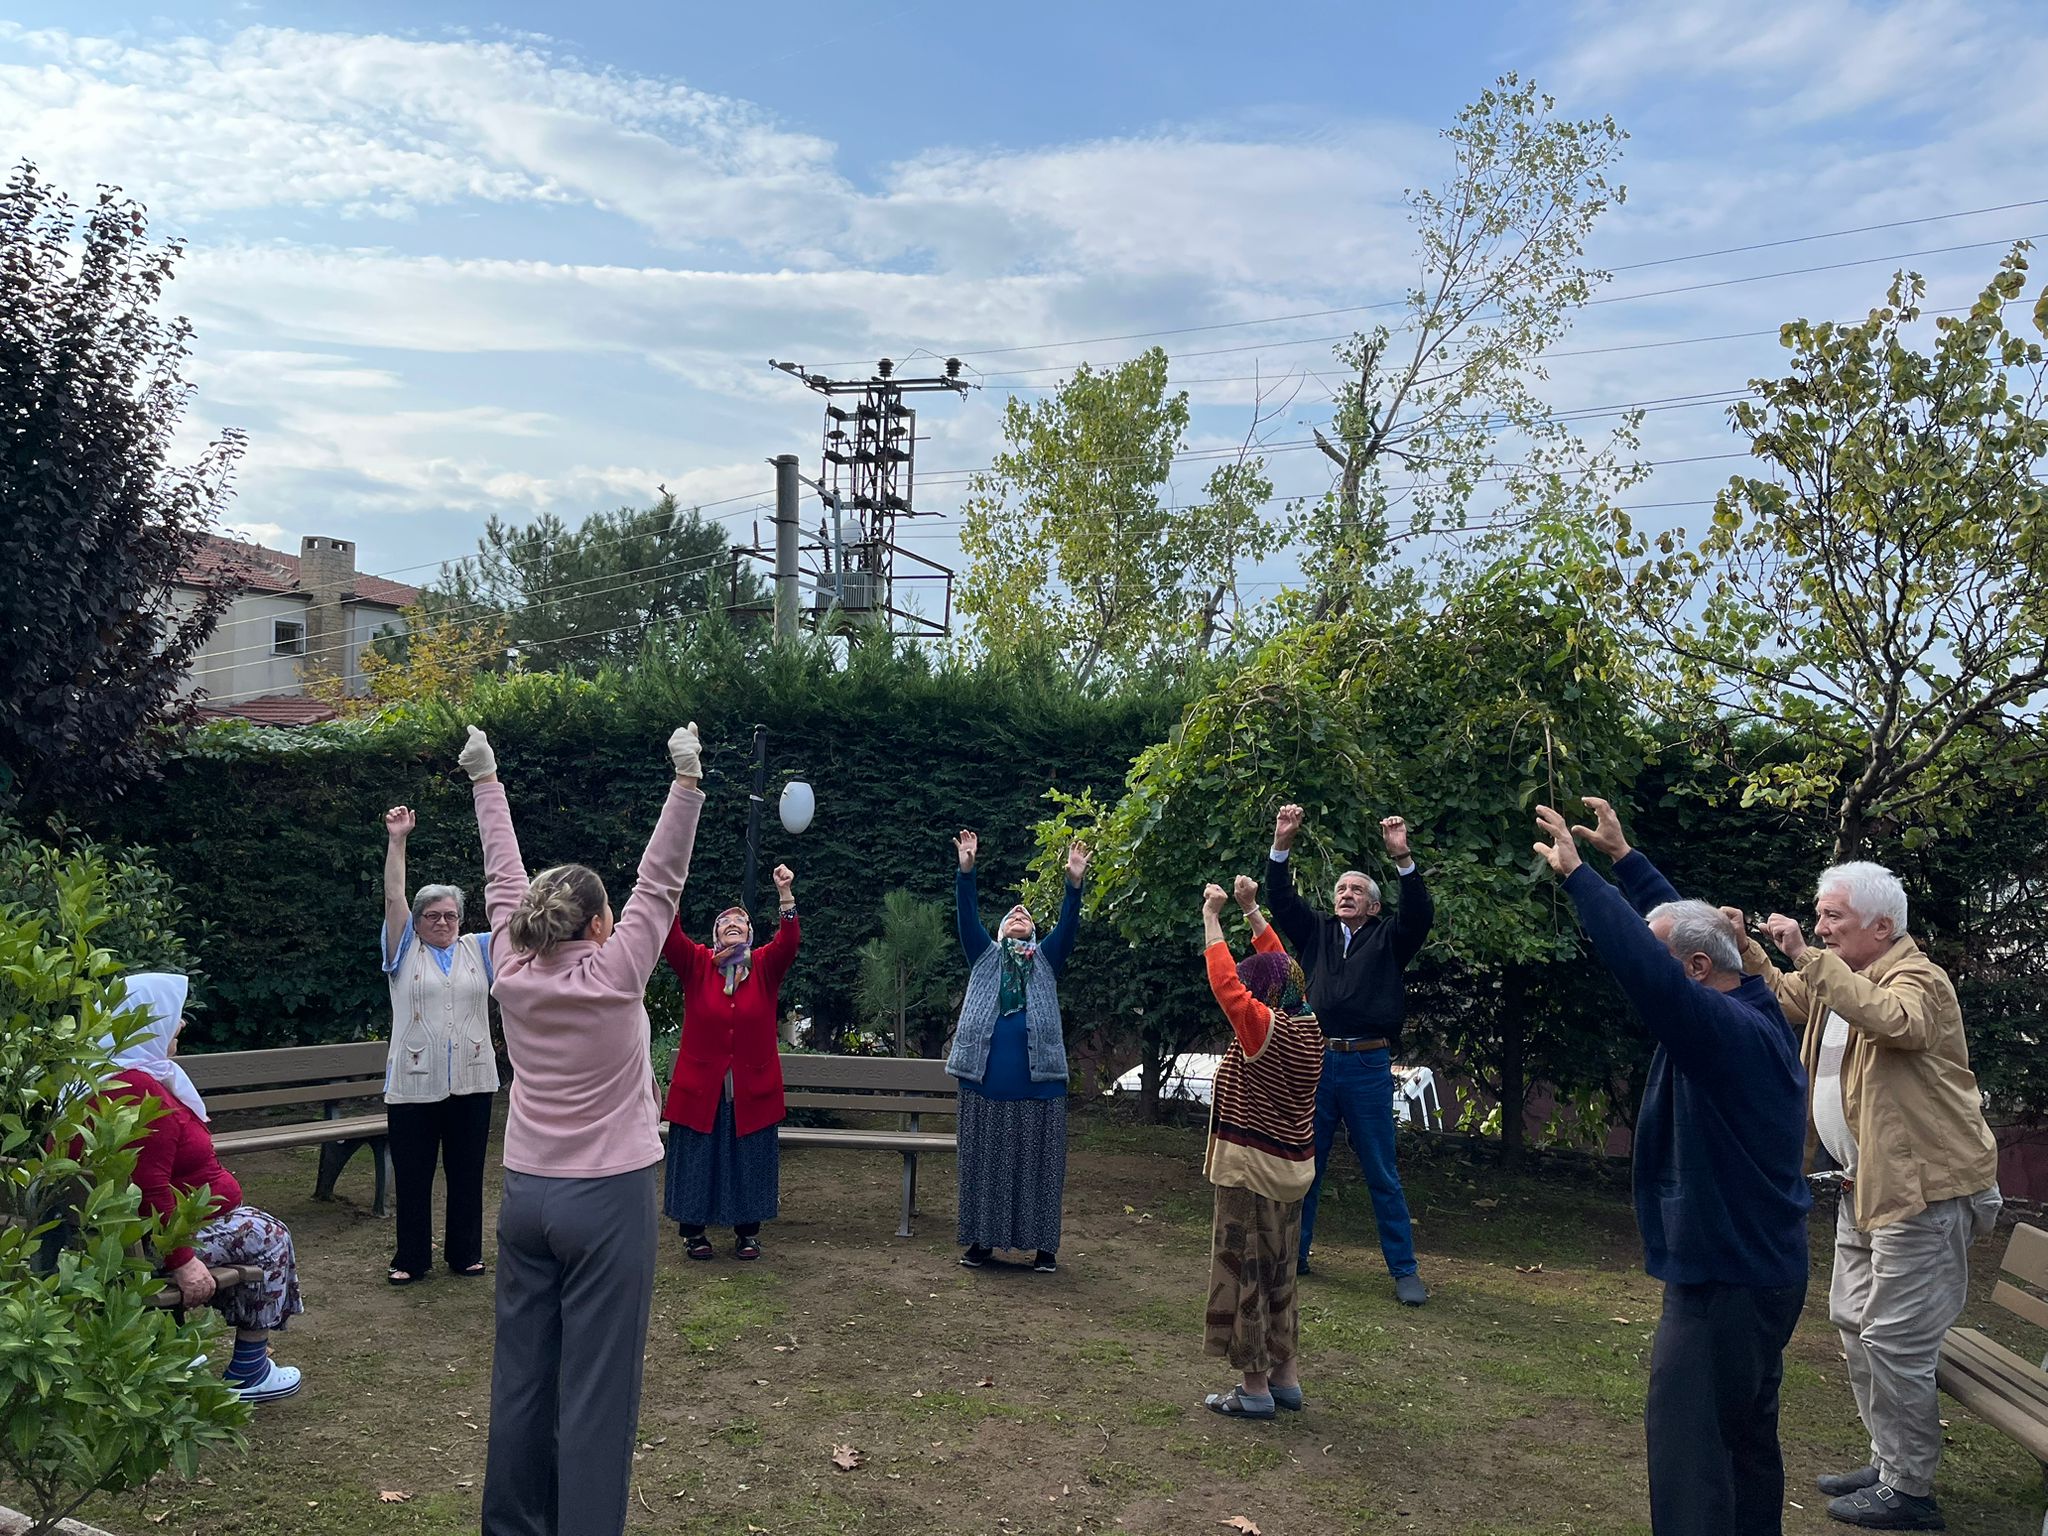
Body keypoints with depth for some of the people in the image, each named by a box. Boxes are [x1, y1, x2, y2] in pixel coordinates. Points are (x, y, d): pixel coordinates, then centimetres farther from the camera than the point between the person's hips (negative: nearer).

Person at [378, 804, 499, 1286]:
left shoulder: (478, 950, 11)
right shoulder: (404, 952, 6)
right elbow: (393, 897, -3)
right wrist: (396, 839, -11)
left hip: (472, 1081, 2)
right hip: (413, 1084, -2)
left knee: (467, 1173, 10)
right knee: (413, 1176, 6)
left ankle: (465, 1252, 22)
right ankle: (411, 1258, 18)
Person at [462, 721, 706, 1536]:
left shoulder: (513, 973, -2)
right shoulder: (614, 976, -13)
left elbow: (503, 879, 8)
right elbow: (660, 881, -13)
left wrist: (486, 783, 18)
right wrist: (686, 781, -14)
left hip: (526, 1194, 6)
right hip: (607, 1200, -5)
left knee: (521, 1372, 13)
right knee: (596, 1384, 0)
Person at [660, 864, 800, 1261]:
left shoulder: (765, 966, 0)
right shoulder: (696, 964, -1)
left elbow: (788, 943, -18)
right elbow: (670, 937, -17)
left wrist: (786, 896, -32)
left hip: (752, 1090, 1)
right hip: (700, 1088, -1)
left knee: (749, 1161, 11)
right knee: (696, 1161, 8)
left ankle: (747, 1232, 26)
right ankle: (693, 1230, 25)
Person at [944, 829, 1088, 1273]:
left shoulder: (1046, 960, 13)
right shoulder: (985, 957, 12)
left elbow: (1068, 924, -2)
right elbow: (967, 916, -1)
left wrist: (1074, 882, -16)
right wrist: (966, 869, -14)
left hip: (1038, 1081, 0)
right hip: (986, 1079, 0)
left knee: (1037, 1162, 4)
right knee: (985, 1161, 6)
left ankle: (1043, 1244, 13)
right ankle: (981, 1238, 17)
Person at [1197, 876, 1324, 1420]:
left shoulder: (1266, 1028, -20)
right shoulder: (1309, 1025, 3)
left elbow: (1225, 980, -22)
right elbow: (1277, 962, 14)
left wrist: (1211, 915, -14)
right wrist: (1251, 908, 14)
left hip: (1252, 1168, -9)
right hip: (1293, 1167, 9)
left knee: (1244, 1272, 1)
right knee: (1278, 1272, 18)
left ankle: (1255, 1389, 8)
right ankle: (1286, 1376, 26)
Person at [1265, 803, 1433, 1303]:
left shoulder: (1388, 940, 8)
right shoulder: (1315, 934, 14)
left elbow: (1420, 915, -9)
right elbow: (1282, 900, 4)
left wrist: (1403, 858, -21)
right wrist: (1281, 847, -9)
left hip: (1367, 1066, -2)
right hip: (1314, 1061, 3)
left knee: (1382, 1175, 3)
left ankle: (1404, 1271, 10)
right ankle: (1295, 1254, 22)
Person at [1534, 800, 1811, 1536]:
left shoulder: (1729, 1032, -25)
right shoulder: (1759, 1011, 4)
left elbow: (1643, 966, -37)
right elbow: (1685, 924, 14)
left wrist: (1575, 873, -29)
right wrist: (1623, 857, 16)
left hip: (1725, 1274, -10)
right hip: (1760, 1262, 10)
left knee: (1687, 1438, -4)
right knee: (1746, 1432, 22)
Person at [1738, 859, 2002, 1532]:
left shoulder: (1918, 979, -16)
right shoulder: (1836, 978, 11)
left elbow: (1893, 1021, -38)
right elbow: (1784, 999, 27)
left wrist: (1807, 956, -37)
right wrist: (1746, 947, 9)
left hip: (1924, 1189, -10)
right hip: (1865, 1186, 10)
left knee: (1894, 1340, -5)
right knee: (1854, 1323, 17)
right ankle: (1887, 1463, 30)